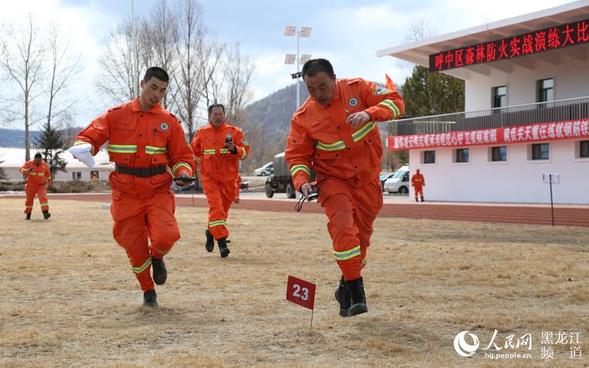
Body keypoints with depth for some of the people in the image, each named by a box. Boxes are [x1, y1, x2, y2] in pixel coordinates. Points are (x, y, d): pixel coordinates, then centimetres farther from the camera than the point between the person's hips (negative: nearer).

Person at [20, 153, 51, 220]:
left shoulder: (45, 165, -4)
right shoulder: (29, 163, -10)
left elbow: (48, 173, 12)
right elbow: (22, 170, -18)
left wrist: (49, 180, 22)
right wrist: (28, 170, -38)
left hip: (41, 185, 0)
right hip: (31, 185, 0)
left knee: (43, 198, -20)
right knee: (29, 200, 10)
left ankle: (45, 213, -28)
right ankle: (28, 215, 27)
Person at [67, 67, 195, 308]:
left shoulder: (169, 121, 5)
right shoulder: (117, 115, 2)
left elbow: (181, 156, 9)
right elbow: (91, 135, -2)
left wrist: (183, 172, -12)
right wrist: (84, 147, -25)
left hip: (158, 191, 0)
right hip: (126, 193, 0)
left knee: (165, 237, -21)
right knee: (134, 248, 5)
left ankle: (157, 257, 17)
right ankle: (148, 291, 31)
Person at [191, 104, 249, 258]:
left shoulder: (234, 132, 3)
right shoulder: (201, 133, 7)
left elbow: (245, 151, -2)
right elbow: (193, 151, 24)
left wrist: (234, 149, -20)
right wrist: (203, 161, 14)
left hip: (229, 178, 1)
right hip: (209, 178, -1)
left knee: (223, 208, 10)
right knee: (216, 206, -16)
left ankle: (211, 232, 36)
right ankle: (222, 241, -17)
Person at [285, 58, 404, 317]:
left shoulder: (357, 89, -10)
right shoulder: (303, 117, -9)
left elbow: (395, 101, -12)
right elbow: (296, 155, -2)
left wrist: (369, 114, -31)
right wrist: (302, 181, -20)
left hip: (367, 178, 2)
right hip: (333, 179, -1)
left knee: (361, 234, 9)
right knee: (343, 227, -23)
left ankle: (347, 287, 29)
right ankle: (355, 289, -13)